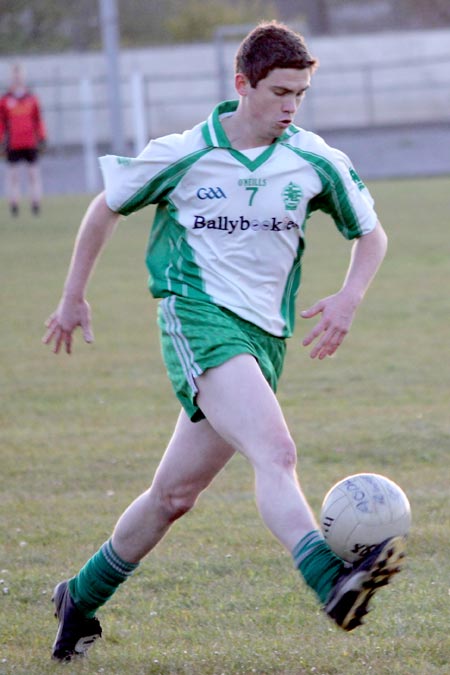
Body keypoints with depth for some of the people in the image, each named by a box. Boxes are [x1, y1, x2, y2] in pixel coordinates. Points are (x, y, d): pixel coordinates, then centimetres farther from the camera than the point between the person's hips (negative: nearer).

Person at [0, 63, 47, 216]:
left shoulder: (32, 98, 7)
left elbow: (38, 119, 10)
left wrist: (42, 138, 6)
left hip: (31, 144, 1)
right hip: (13, 145, -1)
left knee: (34, 173, 2)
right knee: (12, 174, -1)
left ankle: (36, 203, 7)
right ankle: (14, 204, 3)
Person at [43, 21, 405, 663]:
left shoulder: (316, 163, 3)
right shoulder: (181, 155, -3)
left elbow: (371, 233, 16)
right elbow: (105, 208, 12)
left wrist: (348, 298, -3)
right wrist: (73, 297, 18)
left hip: (266, 335, 5)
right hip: (198, 317, -5)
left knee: (175, 494, 11)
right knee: (276, 454, -29)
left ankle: (82, 598, 30)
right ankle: (333, 582, -49)